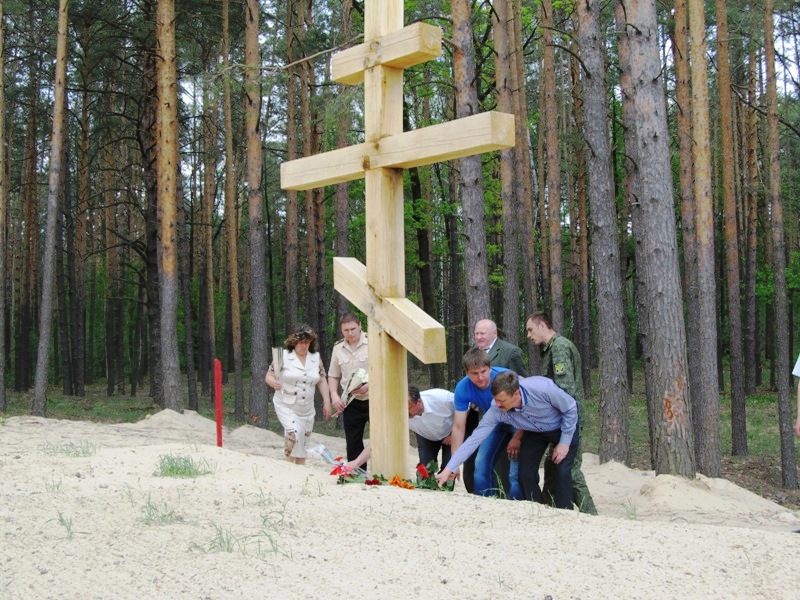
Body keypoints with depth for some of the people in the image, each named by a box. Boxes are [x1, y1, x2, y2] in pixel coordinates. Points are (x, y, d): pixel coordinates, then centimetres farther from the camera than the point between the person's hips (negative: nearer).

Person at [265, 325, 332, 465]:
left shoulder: (316, 358, 7)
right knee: (294, 433, -25)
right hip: (286, 406, -4)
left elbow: (322, 381, 12)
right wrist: (274, 383, -27)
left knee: (302, 442, 9)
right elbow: (269, 376, -4)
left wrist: (326, 402, 5)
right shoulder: (283, 356, -5)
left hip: (307, 409, 4)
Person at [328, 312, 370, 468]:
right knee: (353, 445, 7)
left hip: (373, 399, -4)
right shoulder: (338, 348, 8)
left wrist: (369, 386, -21)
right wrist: (334, 395, 2)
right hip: (351, 403, 4)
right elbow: (333, 375, 19)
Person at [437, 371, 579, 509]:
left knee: (562, 471, -16)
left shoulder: (542, 388, -39)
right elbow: (475, 439, -26)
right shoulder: (496, 411, -28)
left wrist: (564, 443, -20)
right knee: (525, 474, -5)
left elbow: (570, 408, -22)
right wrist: (449, 469, -29)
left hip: (564, 426, -3)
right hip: (535, 433, 4)